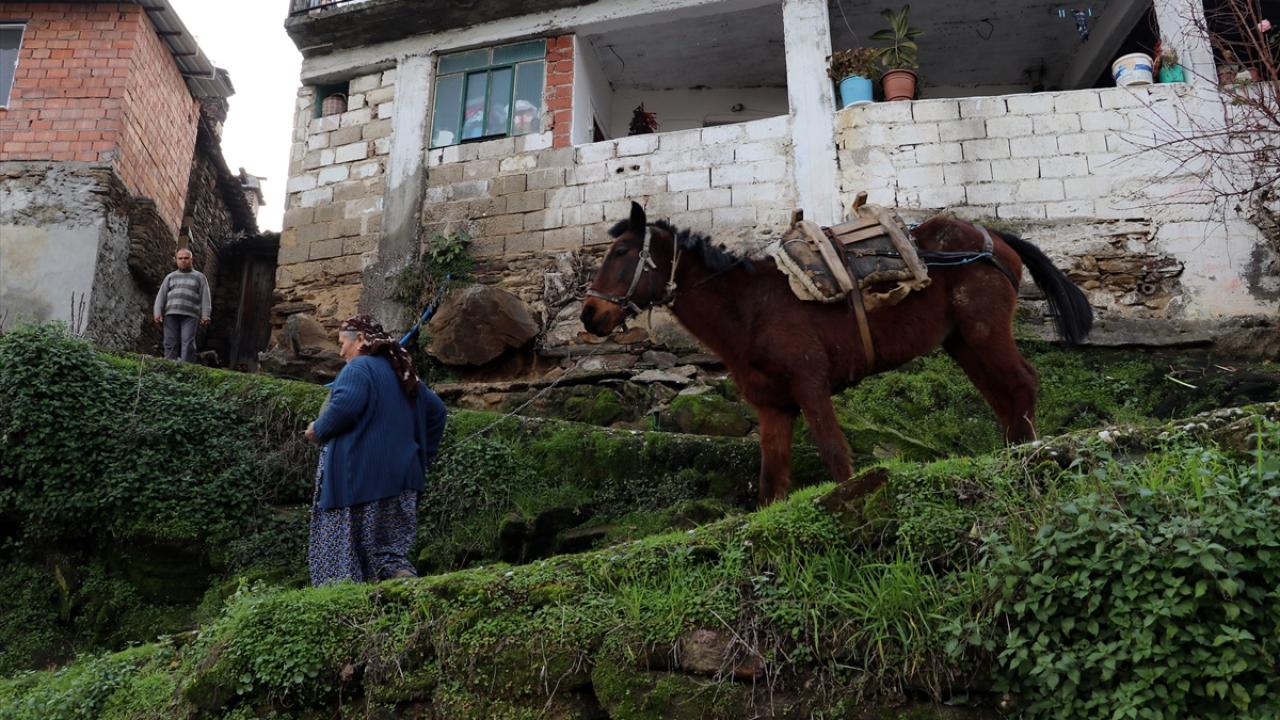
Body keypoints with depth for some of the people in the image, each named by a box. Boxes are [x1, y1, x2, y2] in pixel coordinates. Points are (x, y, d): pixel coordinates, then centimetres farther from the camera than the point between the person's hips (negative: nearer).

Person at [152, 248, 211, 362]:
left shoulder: (199, 277, 15)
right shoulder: (170, 277, 21)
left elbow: (205, 297, 7)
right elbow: (161, 296, 13)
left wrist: (205, 315, -5)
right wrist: (157, 313, 0)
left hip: (189, 315, -2)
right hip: (171, 314, 2)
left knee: (188, 343, -13)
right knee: (170, 343, -4)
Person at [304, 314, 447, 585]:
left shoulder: (359, 368, -7)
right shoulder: (402, 373, 17)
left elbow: (345, 406, -24)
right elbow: (436, 410, 21)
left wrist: (318, 430, -6)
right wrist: (423, 455, 23)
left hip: (357, 477, -8)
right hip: (400, 477, 8)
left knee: (341, 552, -2)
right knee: (389, 543, 10)